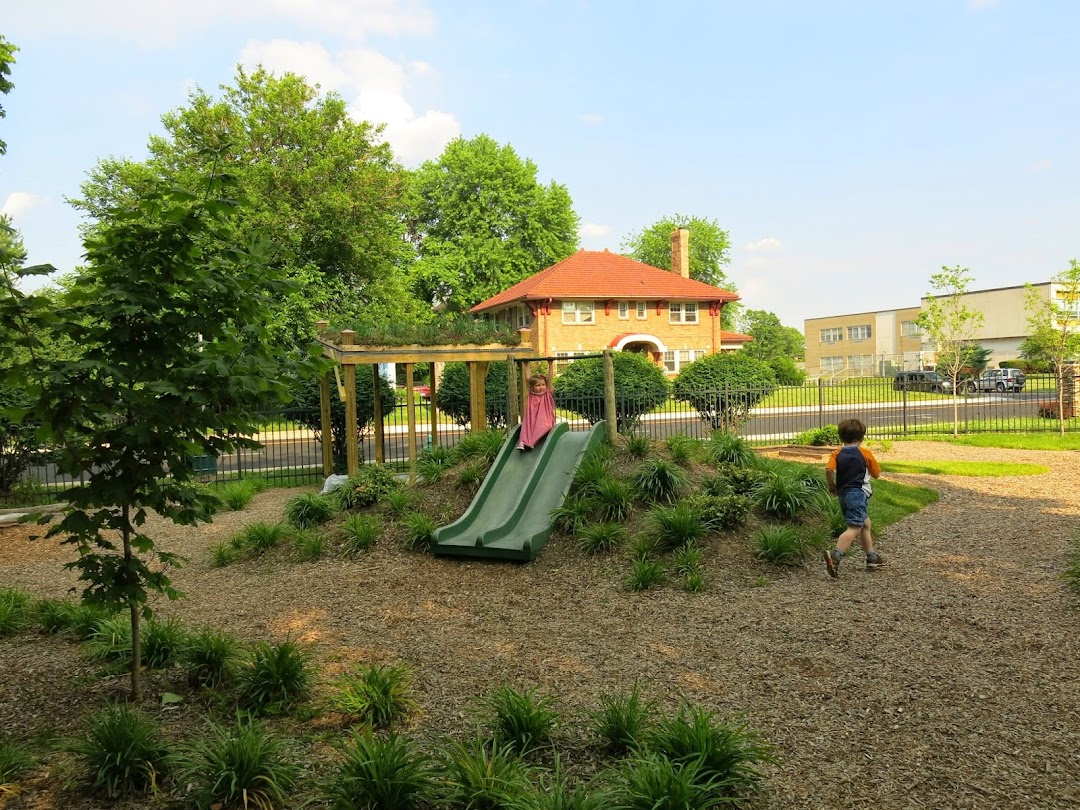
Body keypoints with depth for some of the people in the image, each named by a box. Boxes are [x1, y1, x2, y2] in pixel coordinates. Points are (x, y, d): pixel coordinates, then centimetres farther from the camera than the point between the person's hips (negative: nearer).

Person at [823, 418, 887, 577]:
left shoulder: (836, 454, 5)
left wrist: (832, 485, 1)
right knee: (854, 528, -15)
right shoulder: (865, 453, 1)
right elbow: (877, 474, 9)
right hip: (858, 493, -6)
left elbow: (829, 469, -13)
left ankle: (872, 557, 32)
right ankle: (835, 555, -35)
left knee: (865, 524, 23)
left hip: (843, 494, 6)